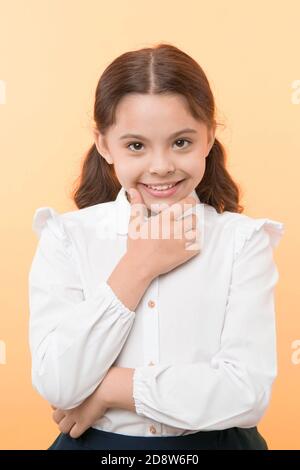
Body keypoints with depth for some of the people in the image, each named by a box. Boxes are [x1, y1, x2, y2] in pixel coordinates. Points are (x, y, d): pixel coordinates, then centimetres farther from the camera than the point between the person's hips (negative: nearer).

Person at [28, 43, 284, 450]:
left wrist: (109, 387, -13)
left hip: (215, 441, 0)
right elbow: (56, 387, -13)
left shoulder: (244, 240, -6)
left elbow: (249, 393, -14)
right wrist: (139, 267, -15)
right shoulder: (67, 237, -4)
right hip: (94, 442, 0)